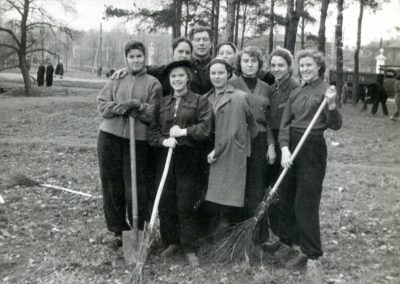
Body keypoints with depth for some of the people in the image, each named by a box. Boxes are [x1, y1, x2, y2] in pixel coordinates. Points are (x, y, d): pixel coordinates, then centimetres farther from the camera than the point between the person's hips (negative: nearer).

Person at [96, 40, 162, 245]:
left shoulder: (153, 84, 4)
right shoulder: (116, 79, 10)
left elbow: (154, 114, -2)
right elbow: (101, 105, 4)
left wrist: (138, 107, -18)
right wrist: (120, 107, -13)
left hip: (138, 140, -2)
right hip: (110, 137, 3)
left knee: (137, 188, -1)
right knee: (112, 185, 7)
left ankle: (140, 232, 15)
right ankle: (118, 230, 21)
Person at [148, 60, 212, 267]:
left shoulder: (200, 101, 2)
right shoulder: (162, 103, 13)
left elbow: (205, 128, -8)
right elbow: (152, 130, 8)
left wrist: (184, 131, -17)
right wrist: (163, 140, -10)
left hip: (188, 158, -4)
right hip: (165, 156, 4)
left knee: (185, 205, -2)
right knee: (165, 202, 6)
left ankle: (189, 248, 10)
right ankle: (171, 242, 23)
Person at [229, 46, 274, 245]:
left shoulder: (266, 89, 13)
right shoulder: (231, 85, 1)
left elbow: (269, 120, 13)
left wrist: (271, 145, 6)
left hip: (259, 142, 3)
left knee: (257, 190, 4)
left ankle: (259, 235, 13)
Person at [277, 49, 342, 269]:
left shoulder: (325, 90, -4)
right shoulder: (295, 93, 12)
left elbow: (335, 125, -8)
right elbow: (284, 124, 5)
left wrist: (331, 104, -25)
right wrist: (284, 148, -10)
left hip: (313, 147, -6)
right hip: (292, 146, 6)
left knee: (306, 200, -3)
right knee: (287, 196, 12)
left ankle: (309, 251, 8)